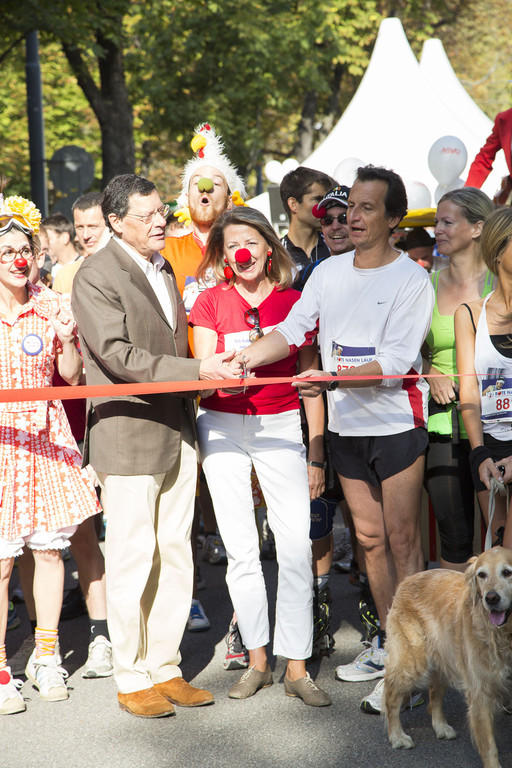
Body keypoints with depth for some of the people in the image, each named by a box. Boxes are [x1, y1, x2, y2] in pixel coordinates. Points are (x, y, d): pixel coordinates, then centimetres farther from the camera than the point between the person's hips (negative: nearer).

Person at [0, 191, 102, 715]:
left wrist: (66, 338, -7)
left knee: (49, 549, 7)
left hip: (45, 440, 3)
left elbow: (72, 379, 8)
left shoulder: (51, 307, 5)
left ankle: (47, 655, 23)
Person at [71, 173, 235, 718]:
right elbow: (118, 355, -19)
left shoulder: (163, 269, 16)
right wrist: (196, 370, -23)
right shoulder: (95, 276, -10)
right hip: (128, 434, -8)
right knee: (132, 559, -2)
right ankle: (131, 679, 10)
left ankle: (165, 668, 20)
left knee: (175, 553, 10)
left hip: (177, 433, 8)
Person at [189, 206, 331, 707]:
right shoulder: (211, 303, 1)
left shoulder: (295, 303, 2)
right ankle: (257, 660, 15)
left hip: (281, 428, 0)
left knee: (296, 546, -8)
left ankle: (297, 669, -1)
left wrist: (317, 453, 1)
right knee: (240, 549, 3)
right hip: (223, 428, 0)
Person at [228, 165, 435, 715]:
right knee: (370, 536, 12)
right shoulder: (329, 271, 8)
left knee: (401, 537, -5)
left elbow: (394, 364, -19)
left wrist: (334, 378, -31)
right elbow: (291, 330, 7)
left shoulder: (411, 280, -11)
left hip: (396, 422, -6)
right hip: (346, 424, 6)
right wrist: (239, 360, -9)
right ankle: (387, 643, 25)